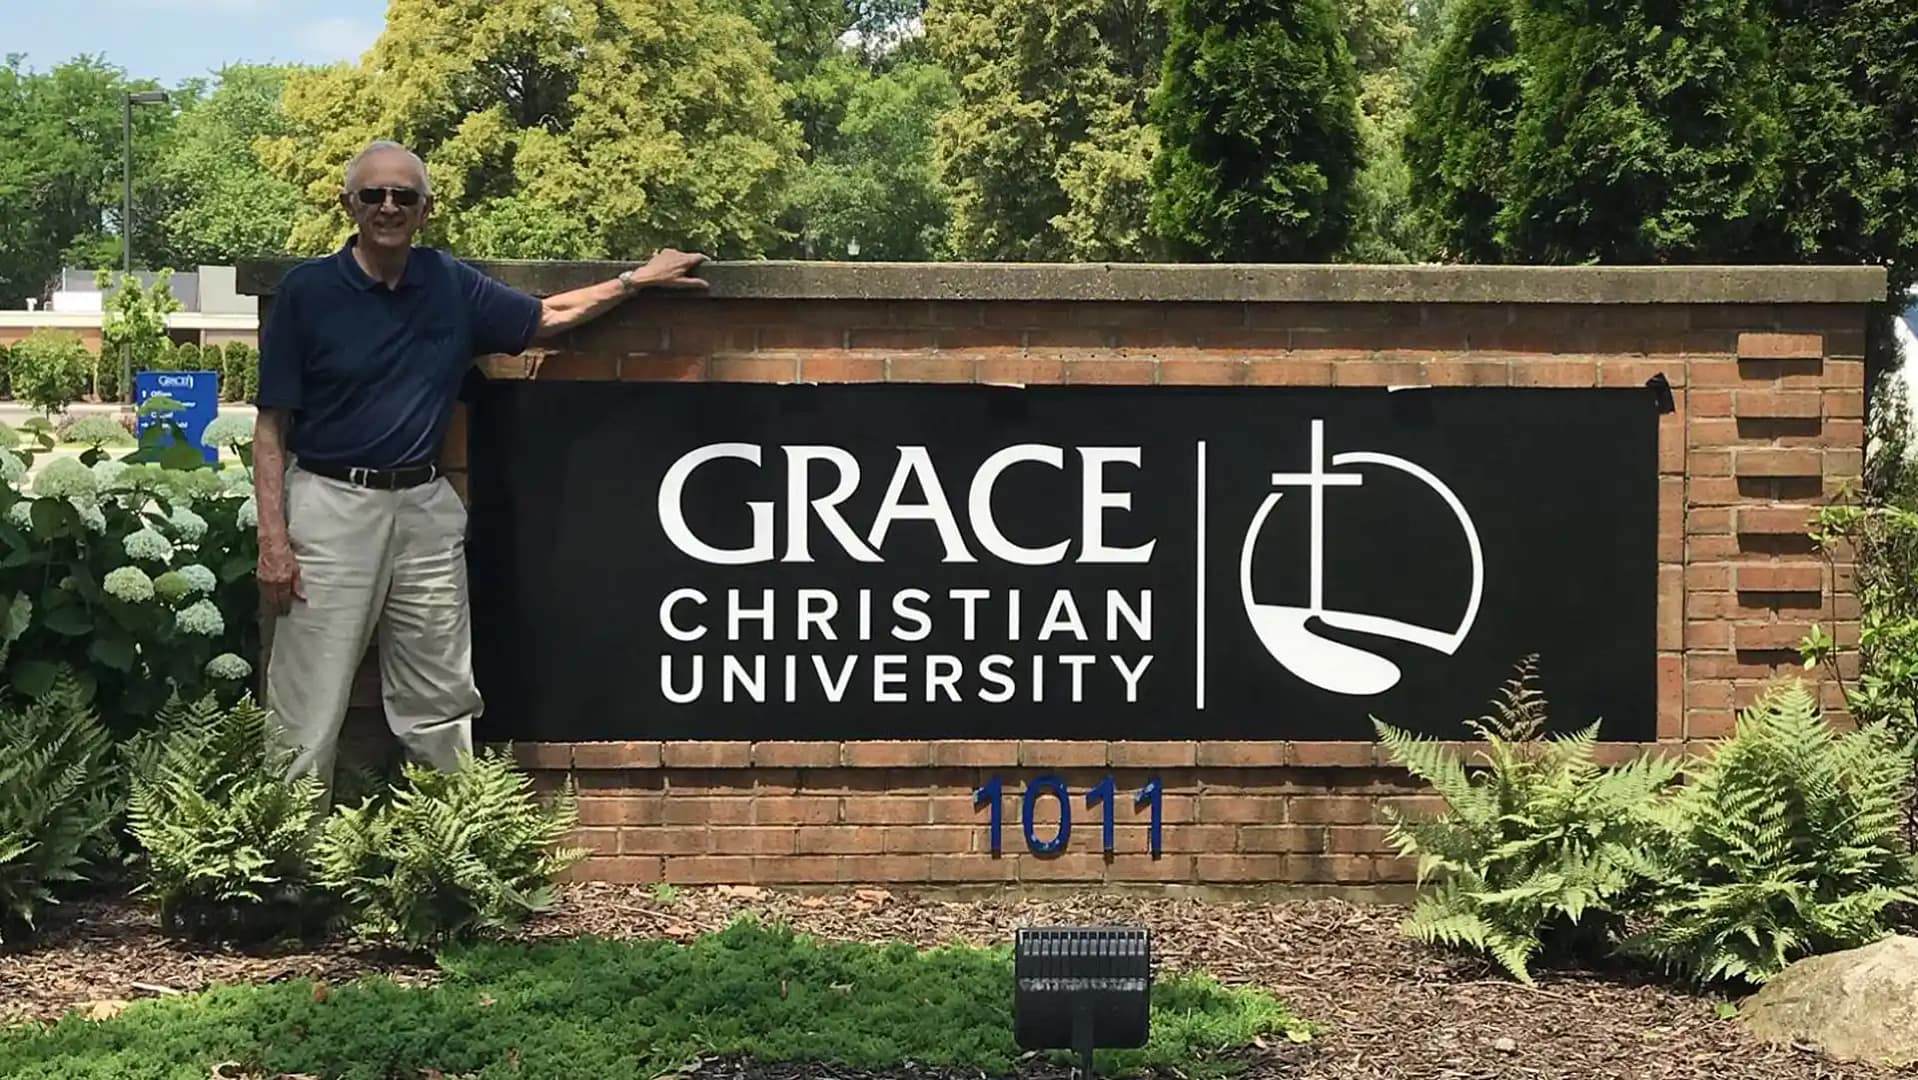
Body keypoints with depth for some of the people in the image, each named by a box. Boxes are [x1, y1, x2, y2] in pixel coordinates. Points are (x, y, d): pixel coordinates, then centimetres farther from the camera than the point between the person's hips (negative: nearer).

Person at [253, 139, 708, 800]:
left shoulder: (452, 285, 7)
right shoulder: (306, 290, -4)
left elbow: (547, 317, 23)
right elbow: (272, 428, -4)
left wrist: (640, 280, 19)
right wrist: (273, 539, -12)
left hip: (427, 509, 4)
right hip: (332, 504, -4)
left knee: (442, 709, 11)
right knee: (308, 720, -3)